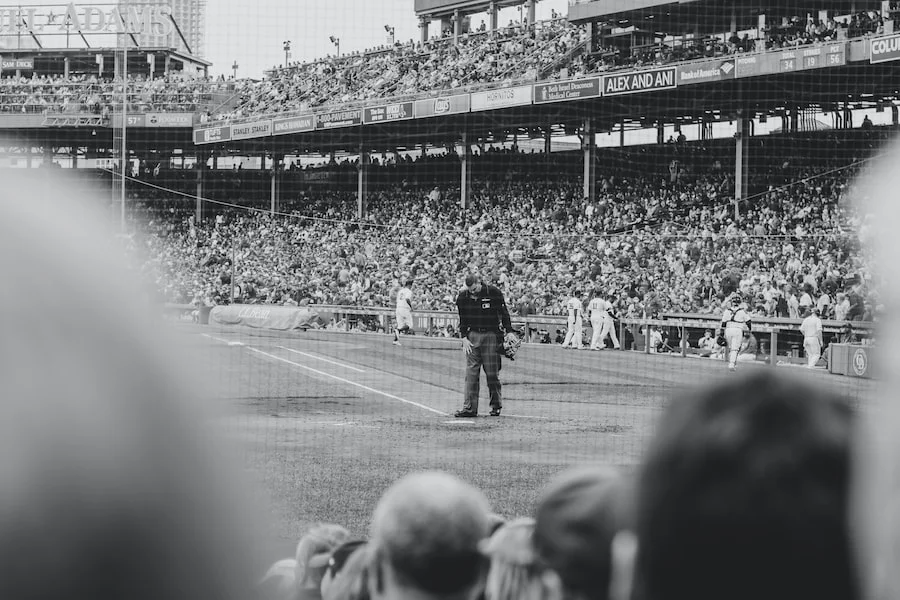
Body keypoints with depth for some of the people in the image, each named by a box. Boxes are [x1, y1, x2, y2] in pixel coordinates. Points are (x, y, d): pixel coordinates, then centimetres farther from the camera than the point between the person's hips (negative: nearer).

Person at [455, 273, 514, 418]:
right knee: (471, 372, -3)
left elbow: (504, 313, 0)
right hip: (472, 336, 2)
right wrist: (464, 338, -1)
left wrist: (509, 332, -6)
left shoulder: (494, 293, -6)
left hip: (491, 335, -2)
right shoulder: (462, 297, 2)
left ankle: (496, 406, 10)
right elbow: (462, 319, 9)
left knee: (492, 372, -2)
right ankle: (469, 408, -4)